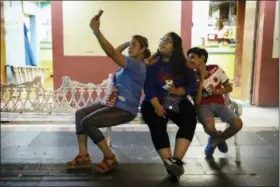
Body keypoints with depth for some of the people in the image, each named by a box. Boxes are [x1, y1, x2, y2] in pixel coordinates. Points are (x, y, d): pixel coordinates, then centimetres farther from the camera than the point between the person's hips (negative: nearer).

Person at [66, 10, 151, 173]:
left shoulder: (138, 65, -18)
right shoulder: (131, 63, 13)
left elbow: (112, 53, -29)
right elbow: (117, 52, 25)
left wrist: (96, 31, -34)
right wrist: (128, 43, 12)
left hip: (125, 109, -10)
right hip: (114, 103, 10)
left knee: (87, 122, -20)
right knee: (80, 113, 3)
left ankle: (110, 158, -7)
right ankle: (83, 156, 2)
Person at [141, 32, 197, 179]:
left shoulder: (183, 65, 10)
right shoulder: (153, 63, 2)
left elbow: (193, 85, 3)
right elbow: (148, 86, -9)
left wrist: (179, 91, -16)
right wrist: (156, 105, -23)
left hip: (178, 102, 3)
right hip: (155, 103, -2)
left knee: (190, 119, -27)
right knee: (157, 125, -32)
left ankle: (176, 160, -33)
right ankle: (168, 162, -37)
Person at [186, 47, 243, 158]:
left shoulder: (216, 69, -1)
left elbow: (229, 88, 7)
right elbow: (197, 102, -14)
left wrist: (217, 92, -13)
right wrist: (201, 80, -17)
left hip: (219, 104, 2)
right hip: (203, 106, -2)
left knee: (238, 124, -23)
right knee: (209, 127, -36)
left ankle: (217, 139, 10)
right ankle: (218, 139, 6)